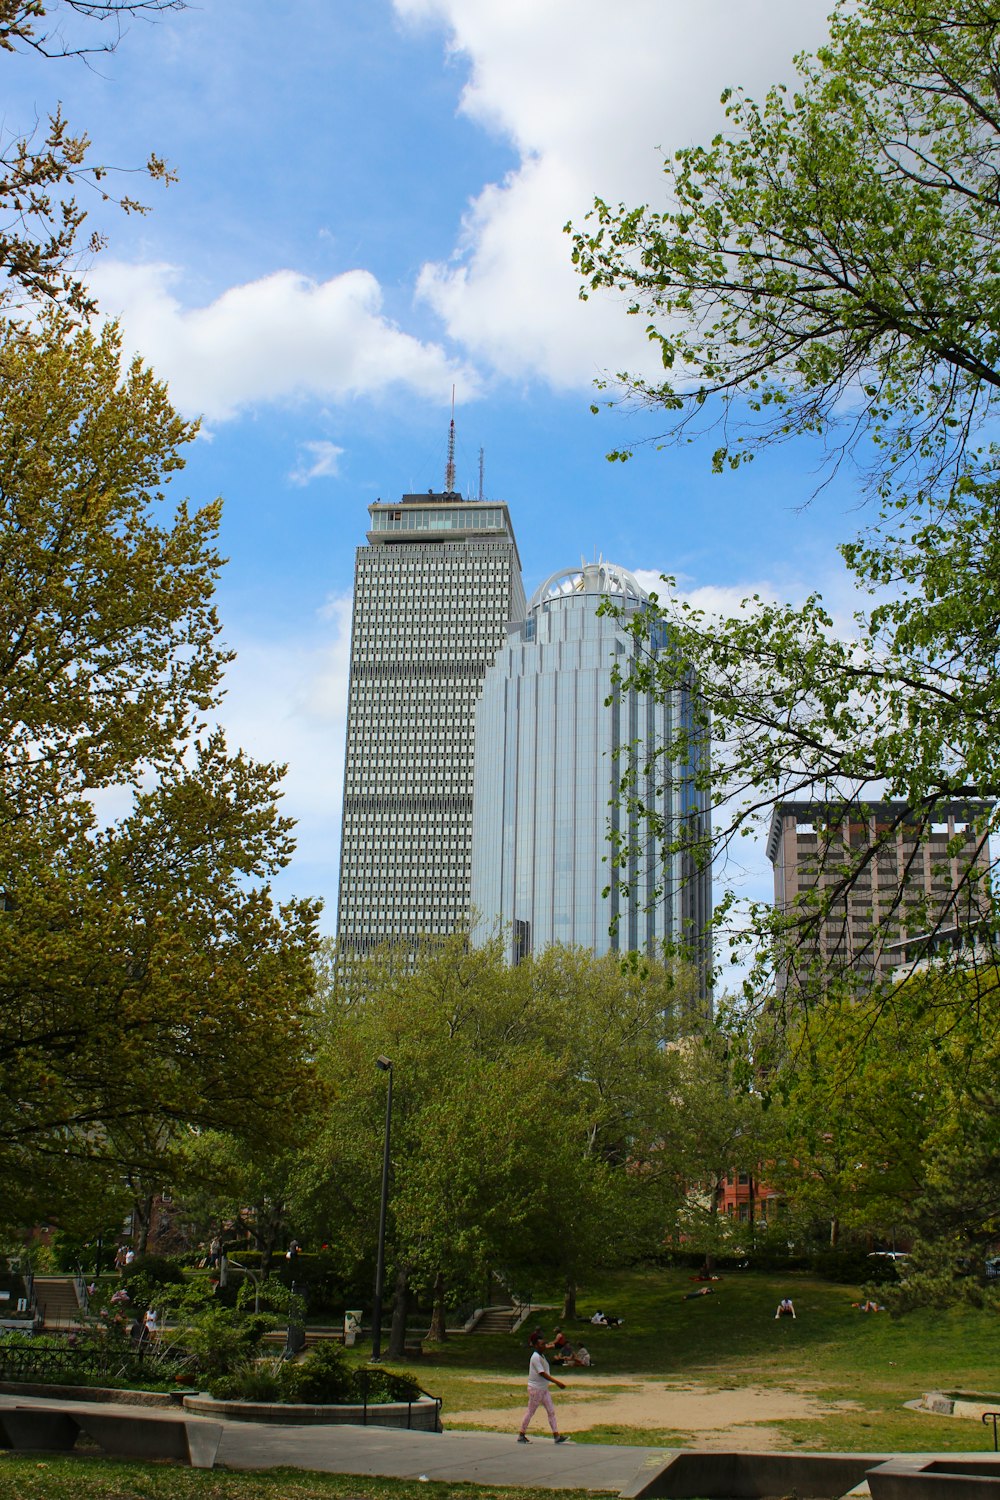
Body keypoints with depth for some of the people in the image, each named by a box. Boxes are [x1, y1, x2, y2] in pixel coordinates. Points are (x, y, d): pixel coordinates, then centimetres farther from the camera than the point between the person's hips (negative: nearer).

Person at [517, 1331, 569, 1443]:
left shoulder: (542, 1356, 10)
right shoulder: (535, 1357, -19)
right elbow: (542, 1373, -24)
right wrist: (557, 1382, -25)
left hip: (543, 1388, 9)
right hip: (535, 1388, -9)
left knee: (551, 1411, 5)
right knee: (530, 1412, 1)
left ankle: (556, 1435, 5)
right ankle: (521, 1435, 13)